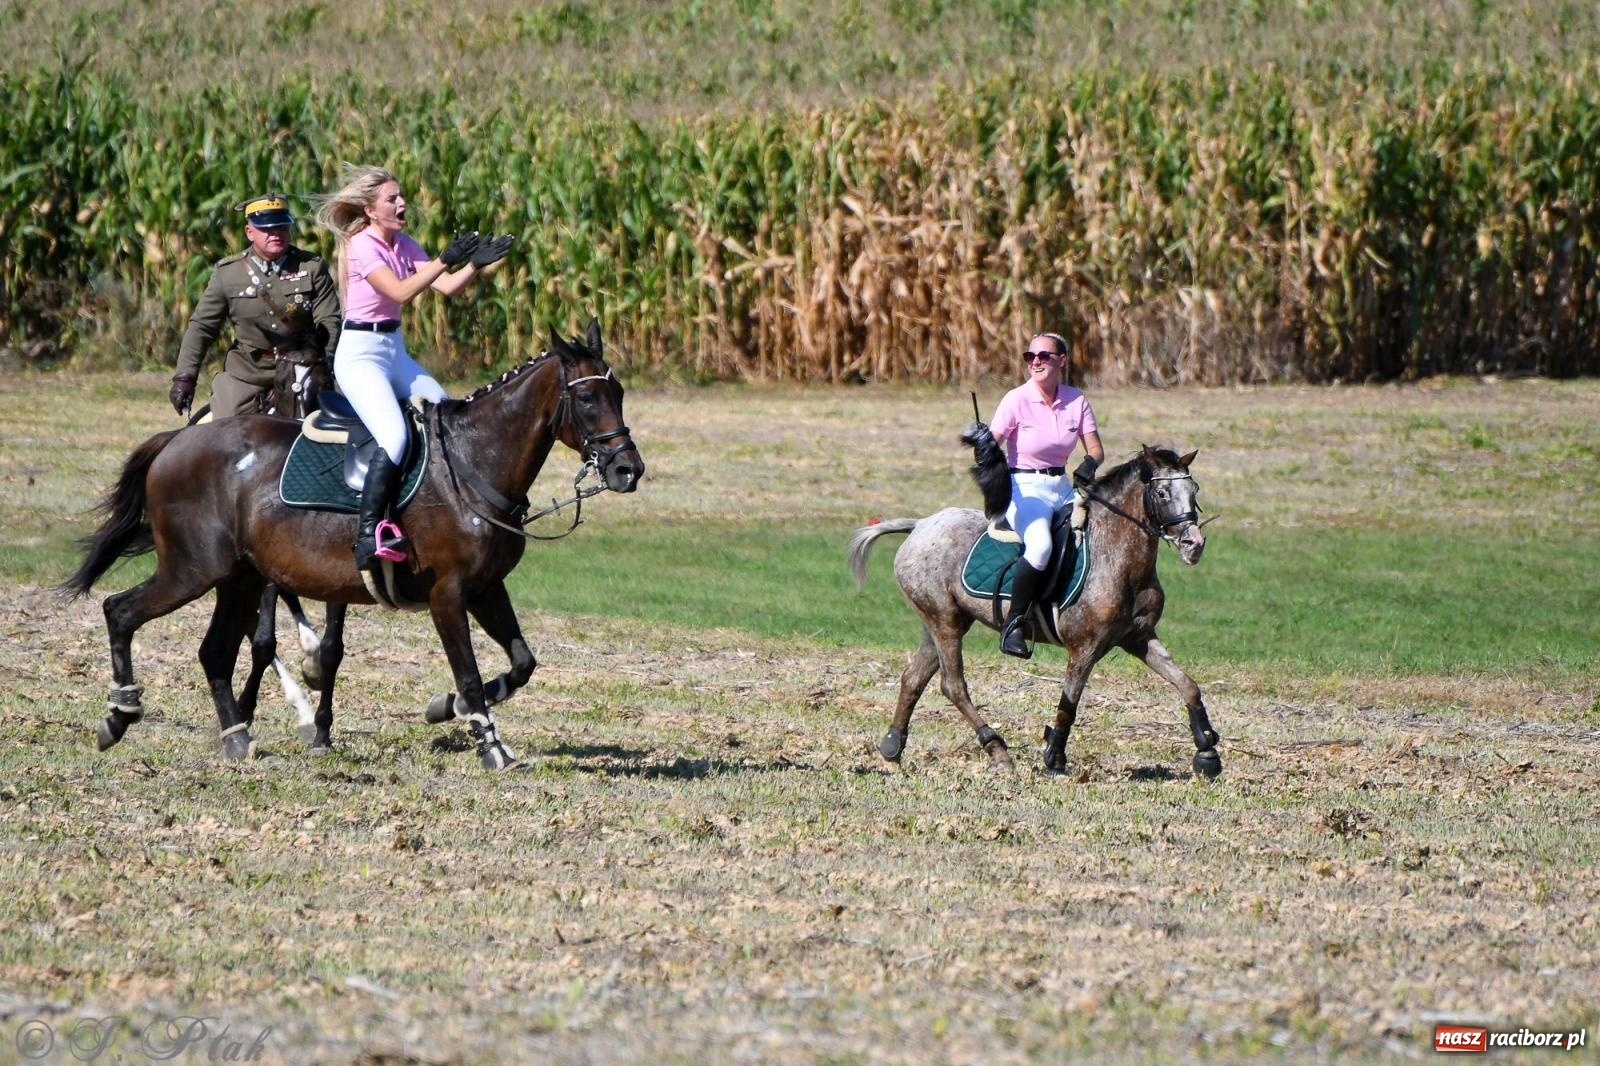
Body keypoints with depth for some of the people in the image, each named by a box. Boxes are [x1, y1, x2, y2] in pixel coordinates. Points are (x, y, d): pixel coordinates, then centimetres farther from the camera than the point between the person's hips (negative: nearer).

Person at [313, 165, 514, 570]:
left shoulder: (403, 245, 9)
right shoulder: (362, 246, -14)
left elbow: (446, 287, 2)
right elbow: (400, 292, -27)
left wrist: (476, 264, -14)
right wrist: (445, 260, -31)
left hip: (394, 351, 9)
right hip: (360, 354, -9)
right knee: (394, 436, -26)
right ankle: (370, 535, -27)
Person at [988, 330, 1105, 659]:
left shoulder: (1076, 401, 4)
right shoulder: (1017, 400, -7)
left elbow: (1095, 448, 5)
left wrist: (1090, 464, -18)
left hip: (1063, 487, 5)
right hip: (1025, 488, -5)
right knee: (1040, 546, -34)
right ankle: (1014, 622, -19)